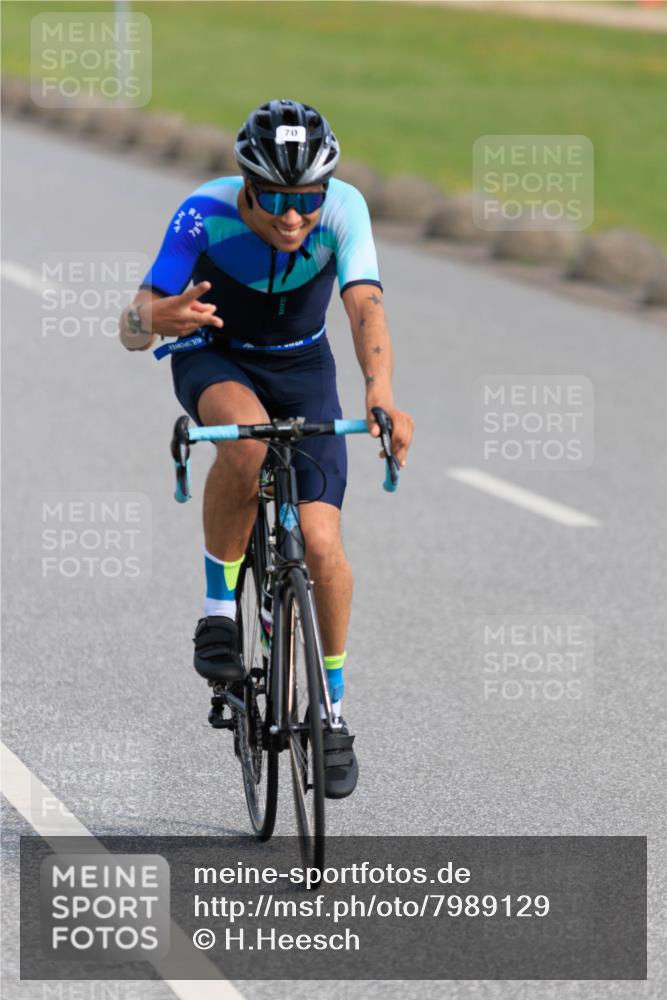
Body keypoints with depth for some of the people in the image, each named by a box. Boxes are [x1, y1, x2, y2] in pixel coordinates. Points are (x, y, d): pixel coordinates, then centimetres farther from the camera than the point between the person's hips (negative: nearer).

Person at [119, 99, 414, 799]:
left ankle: (332, 707, 8)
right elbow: (130, 331, -32)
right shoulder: (206, 213, -30)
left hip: (301, 368, 1)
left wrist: (380, 395, -58)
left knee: (321, 544, -13)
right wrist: (158, 316, -57)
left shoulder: (343, 208, -27)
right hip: (215, 359, -1)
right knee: (245, 440, -38)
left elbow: (365, 306, -39)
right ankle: (219, 606, -18)